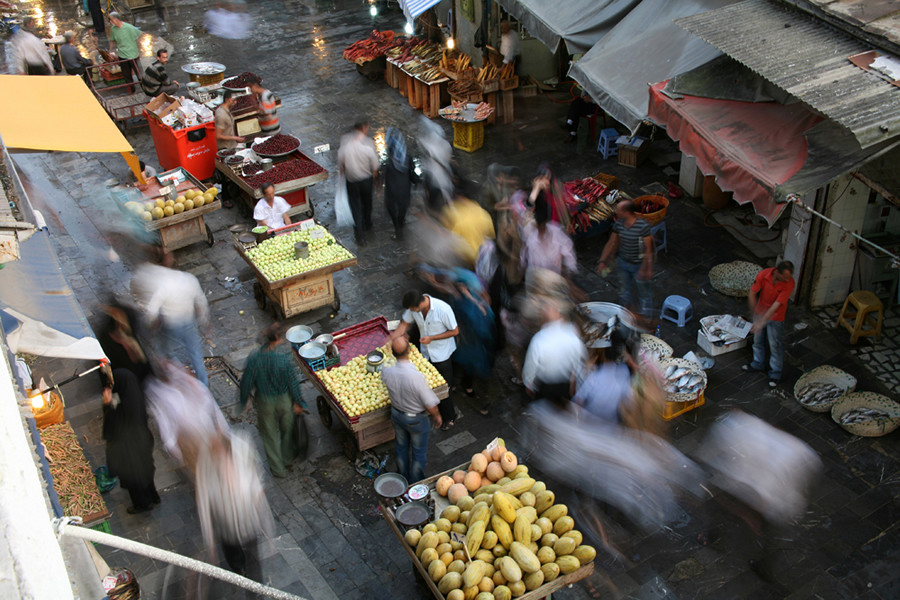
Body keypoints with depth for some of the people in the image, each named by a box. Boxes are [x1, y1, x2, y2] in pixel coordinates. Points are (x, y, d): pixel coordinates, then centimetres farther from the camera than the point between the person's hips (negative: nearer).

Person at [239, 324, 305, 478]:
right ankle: (287, 458, 50)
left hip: (264, 402, 1)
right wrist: (298, 402, 1)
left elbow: (246, 382, -10)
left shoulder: (254, 359, -23)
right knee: (287, 430, 27)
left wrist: (244, 400, 8)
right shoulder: (286, 358, -28)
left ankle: (278, 468, 35)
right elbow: (293, 383, -16)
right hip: (284, 400, -1)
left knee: (269, 434, 21)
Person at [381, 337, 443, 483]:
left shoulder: (386, 372, -24)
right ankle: (416, 483, 38)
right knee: (419, 452, 20)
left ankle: (403, 478, 48)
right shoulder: (416, 377, -38)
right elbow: (430, 404, -26)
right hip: (417, 419, -4)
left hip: (397, 415, 4)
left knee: (401, 448, 27)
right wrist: (437, 416, -4)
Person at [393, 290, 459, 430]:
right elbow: (404, 325, 0)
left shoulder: (443, 309, -32)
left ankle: (448, 417, 30)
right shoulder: (413, 307, -16)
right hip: (425, 352, 5)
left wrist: (431, 338, -23)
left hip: (442, 354, -5)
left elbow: (455, 331, -20)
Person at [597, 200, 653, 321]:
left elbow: (648, 249, -21)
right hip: (623, 262, 5)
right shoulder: (619, 224, -10)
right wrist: (603, 261, -2)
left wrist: (646, 269, -20)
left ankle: (645, 317, 31)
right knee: (624, 290, 23)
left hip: (639, 265, -5)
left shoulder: (643, 226, -27)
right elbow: (612, 243, 0)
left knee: (643, 291, 13)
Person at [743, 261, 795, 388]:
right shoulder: (764, 274, -24)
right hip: (761, 312, 4)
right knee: (758, 340, 21)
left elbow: (776, 305, -30)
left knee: (775, 346, 8)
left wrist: (761, 322, -31)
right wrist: (755, 312, -8)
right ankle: (758, 364, 46)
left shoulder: (789, 283, -30)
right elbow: (752, 293, -10)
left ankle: (775, 374, 27)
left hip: (776, 317, -3)